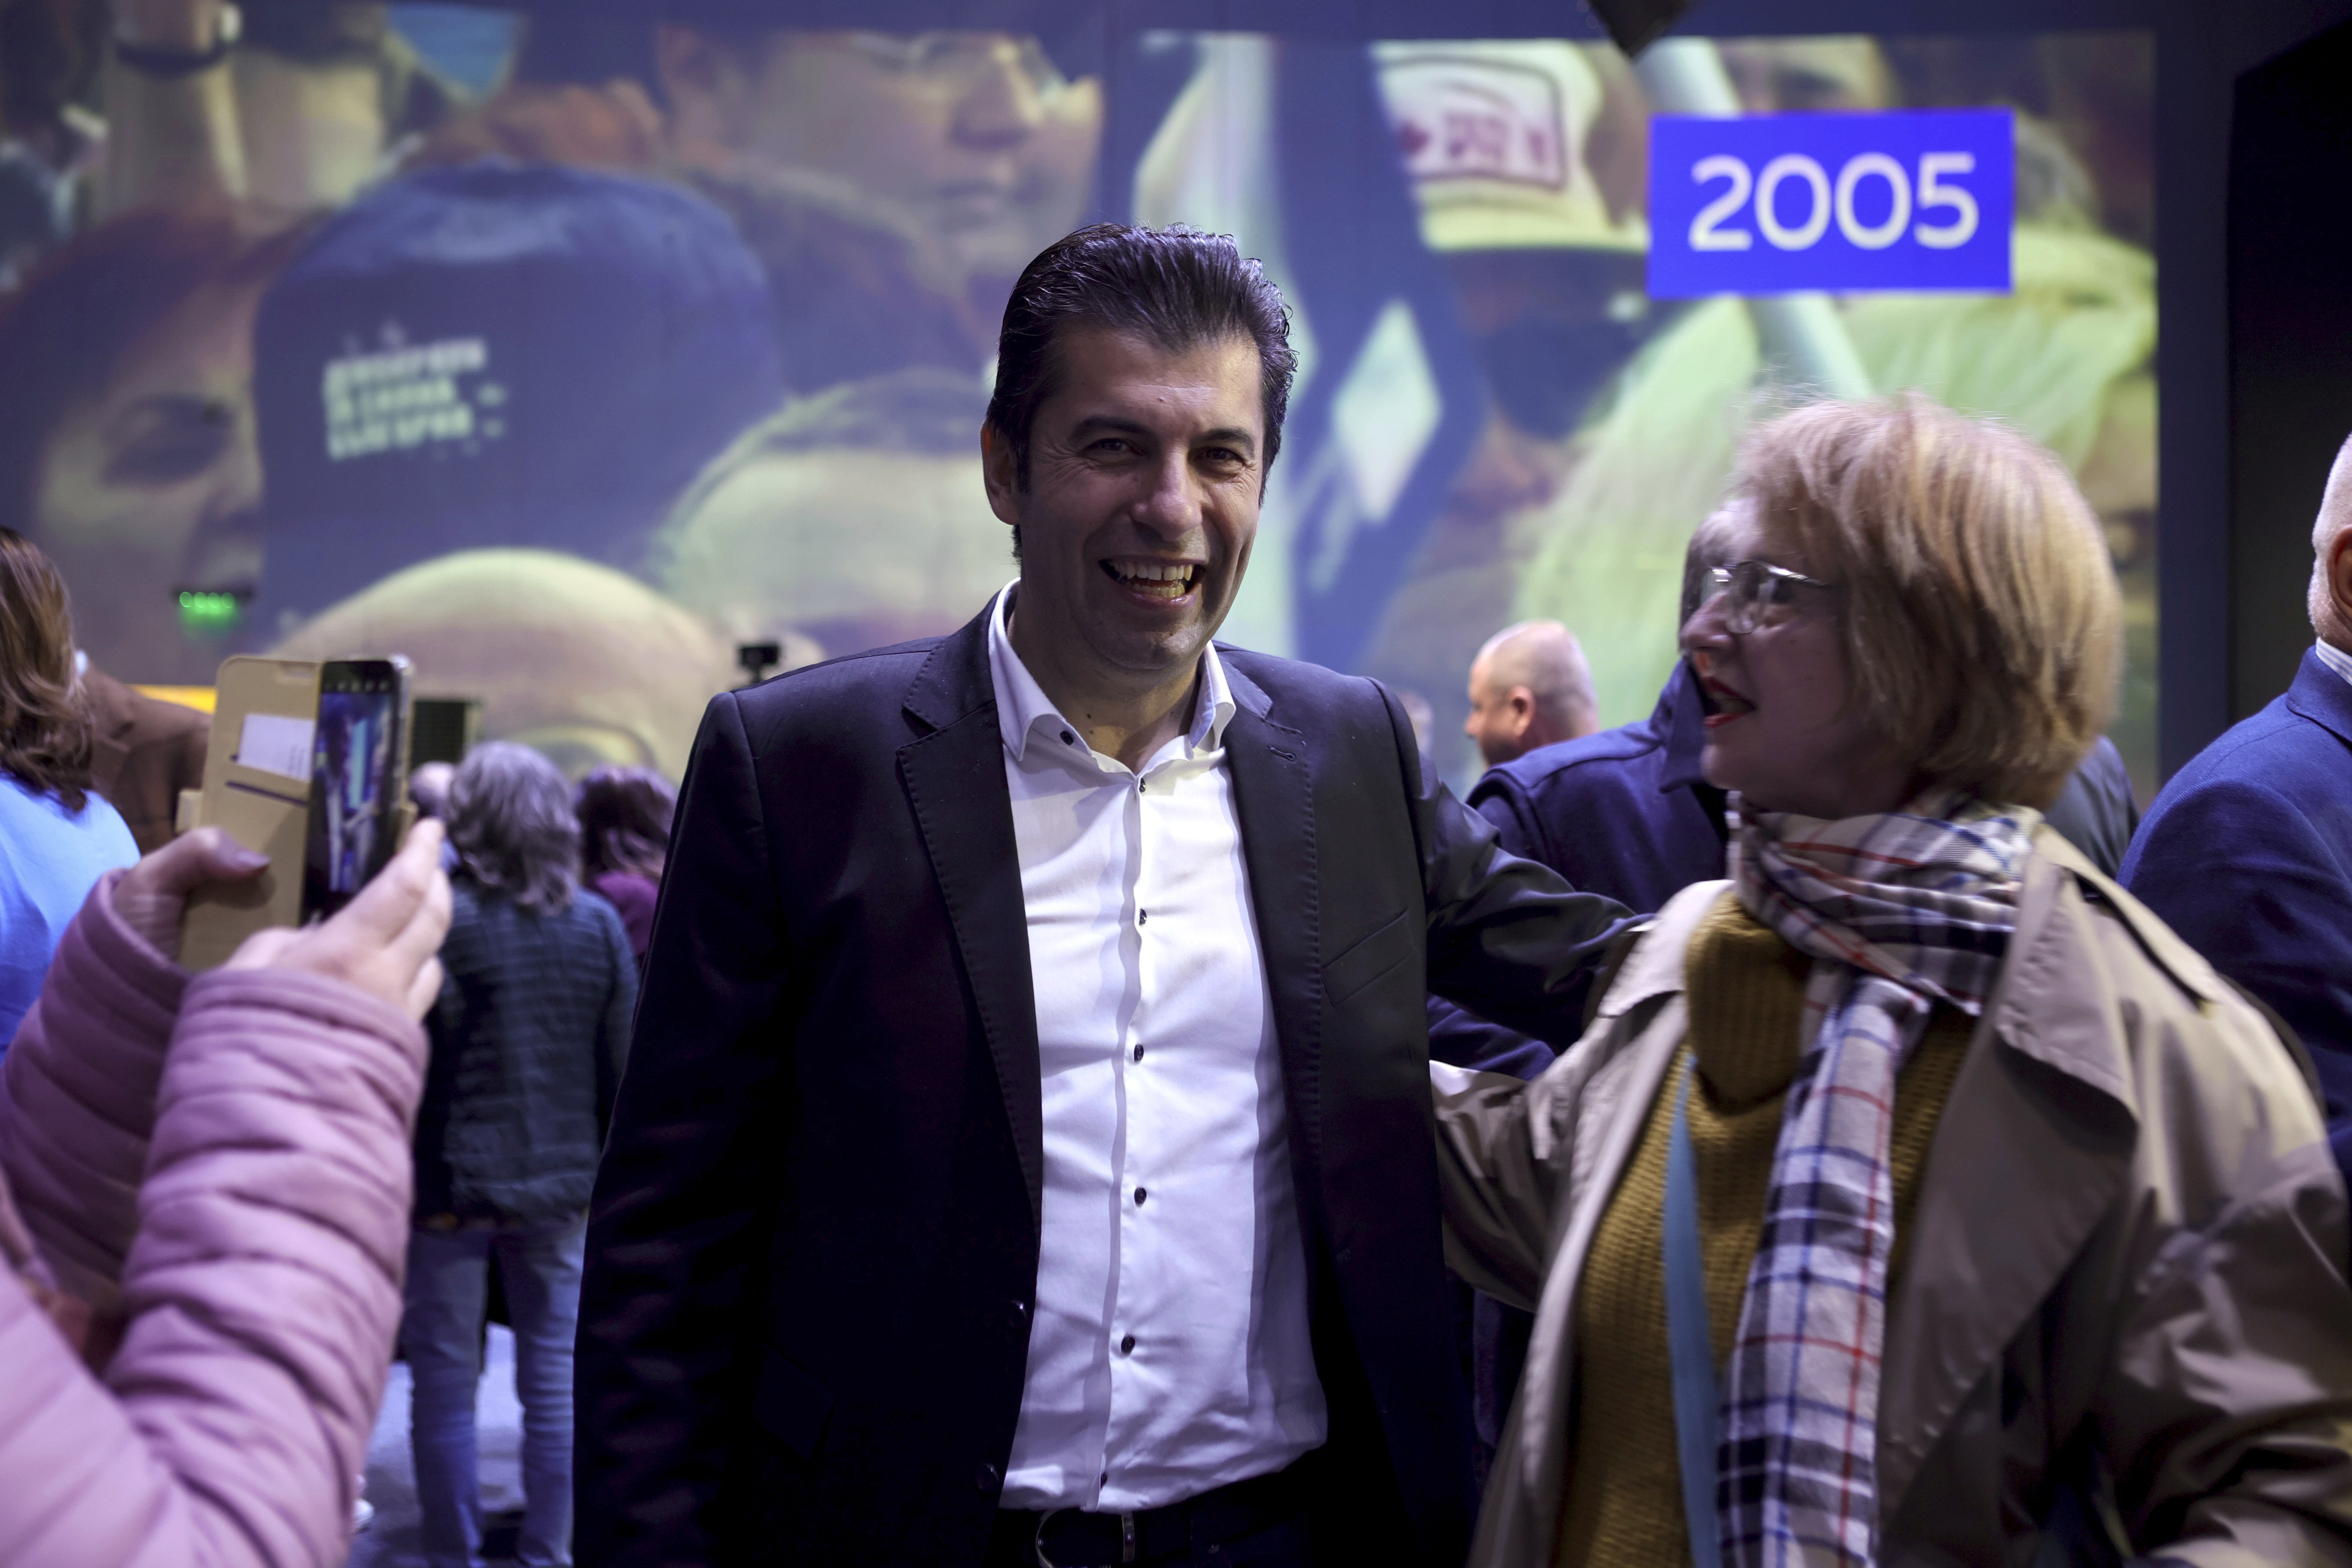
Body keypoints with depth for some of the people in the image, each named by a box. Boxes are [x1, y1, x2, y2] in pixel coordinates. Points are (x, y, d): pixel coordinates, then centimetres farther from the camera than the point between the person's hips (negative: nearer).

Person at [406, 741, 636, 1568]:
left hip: (452, 1184, -3)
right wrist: (606, 1170, 14)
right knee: (554, 1381, 10)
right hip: (562, 1181, 3)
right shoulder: (598, 924, 2)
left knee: (446, 1384, 6)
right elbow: (622, 1065, 4)